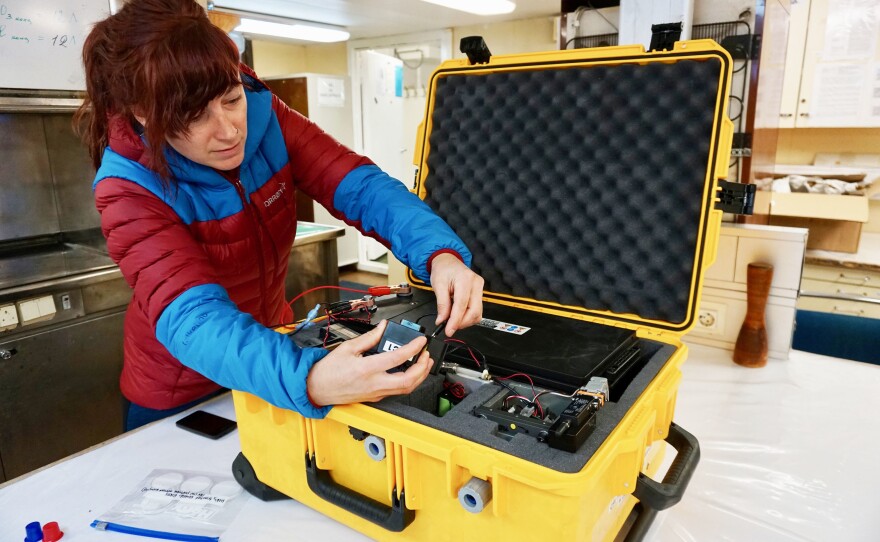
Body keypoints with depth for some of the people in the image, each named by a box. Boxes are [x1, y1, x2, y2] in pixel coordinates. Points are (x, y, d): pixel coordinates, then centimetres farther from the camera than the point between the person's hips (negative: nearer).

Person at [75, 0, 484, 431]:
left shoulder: (263, 115, -17)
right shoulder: (129, 190, -27)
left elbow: (359, 185, -23)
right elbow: (193, 316, -39)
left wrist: (439, 254, -42)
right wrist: (308, 380, -58)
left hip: (268, 347, 4)